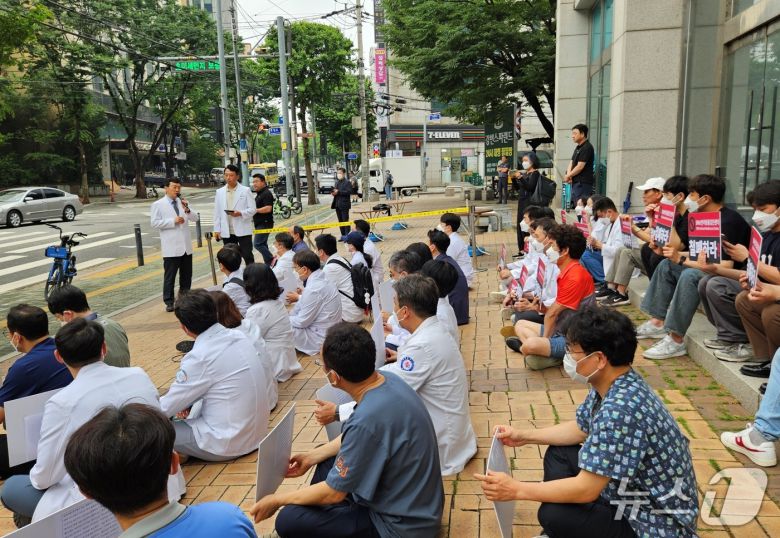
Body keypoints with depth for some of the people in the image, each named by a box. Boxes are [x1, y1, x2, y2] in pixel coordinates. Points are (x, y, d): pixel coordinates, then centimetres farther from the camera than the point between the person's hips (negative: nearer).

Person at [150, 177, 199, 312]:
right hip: (171, 247, -5)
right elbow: (155, 223, -10)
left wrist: (187, 210, -12)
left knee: (187, 275, 11)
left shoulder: (182, 202, 14)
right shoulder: (158, 205, -1)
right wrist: (173, 221, -16)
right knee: (169, 276, 1)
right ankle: (169, 302, 8)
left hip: (186, 246, 5)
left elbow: (195, 218, 7)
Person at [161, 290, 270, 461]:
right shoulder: (238, 336, -1)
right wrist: (187, 402, 4)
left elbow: (165, 408, -11)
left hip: (229, 444, -7)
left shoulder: (200, 357, -22)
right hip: (255, 433, 8)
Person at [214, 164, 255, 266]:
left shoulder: (245, 190, -1)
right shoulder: (219, 192, 9)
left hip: (243, 230, -3)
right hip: (227, 232, 3)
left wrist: (240, 213, -21)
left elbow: (253, 209, -4)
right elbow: (217, 212, 9)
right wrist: (217, 229, 5)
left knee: (248, 256, -1)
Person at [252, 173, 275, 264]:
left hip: (264, 223, -10)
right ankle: (268, 263, 16)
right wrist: (254, 216, 15)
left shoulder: (267, 194, -14)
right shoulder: (259, 194, 18)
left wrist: (255, 210, -18)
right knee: (262, 244, 11)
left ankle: (272, 261, -10)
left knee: (258, 244, -15)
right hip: (259, 224, 10)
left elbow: (268, 208, -24)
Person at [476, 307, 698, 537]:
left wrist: (517, 490, -21)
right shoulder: (610, 385, -4)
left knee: (554, 515, -22)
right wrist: (524, 436, 10)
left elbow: (586, 490, -29)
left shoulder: (620, 409, -33)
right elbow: (580, 428, 15)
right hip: (633, 490, 9)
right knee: (558, 454, 13)